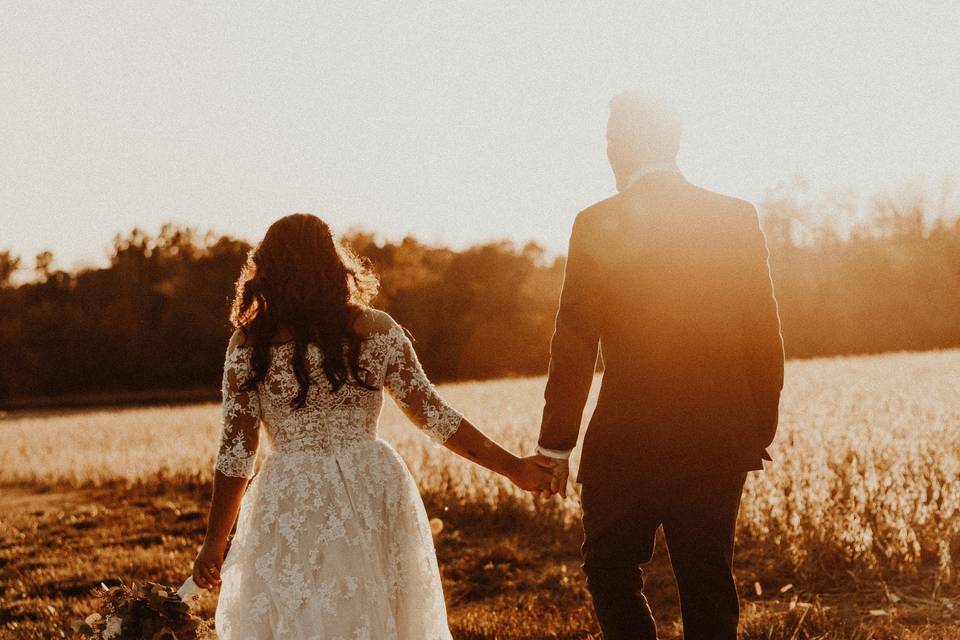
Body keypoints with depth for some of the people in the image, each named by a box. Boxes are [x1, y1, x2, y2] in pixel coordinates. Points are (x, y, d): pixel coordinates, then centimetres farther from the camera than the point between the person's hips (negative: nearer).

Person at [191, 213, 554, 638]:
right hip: (375, 499, 2)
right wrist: (513, 467, 8)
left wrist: (214, 544, 3)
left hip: (291, 509, -2)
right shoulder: (377, 331, -3)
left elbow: (236, 451, -6)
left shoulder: (248, 344, -7)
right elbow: (434, 416, -1)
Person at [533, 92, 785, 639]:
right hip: (720, 443, 3)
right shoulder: (738, 218, 1)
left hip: (628, 443, -3)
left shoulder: (597, 225, -8)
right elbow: (766, 335, 3)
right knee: (709, 585, 12)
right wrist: (761, 432, 13)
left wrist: (556, 445, 1)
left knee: (612, 574, 15)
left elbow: (574, 346, -7)